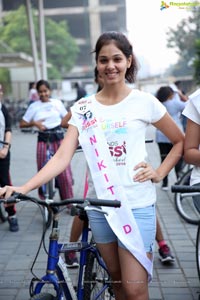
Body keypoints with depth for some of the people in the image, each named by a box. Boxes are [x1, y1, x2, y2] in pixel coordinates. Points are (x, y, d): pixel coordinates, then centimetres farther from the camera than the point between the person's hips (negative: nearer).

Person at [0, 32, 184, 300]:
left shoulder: (144, 102, -4)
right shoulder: (82, 108, 2)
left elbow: (180, 141, 8)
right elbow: (62, 157, -7)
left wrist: (159, 173, -4)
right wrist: (24, 187, -19)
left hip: (137, 206, -3)